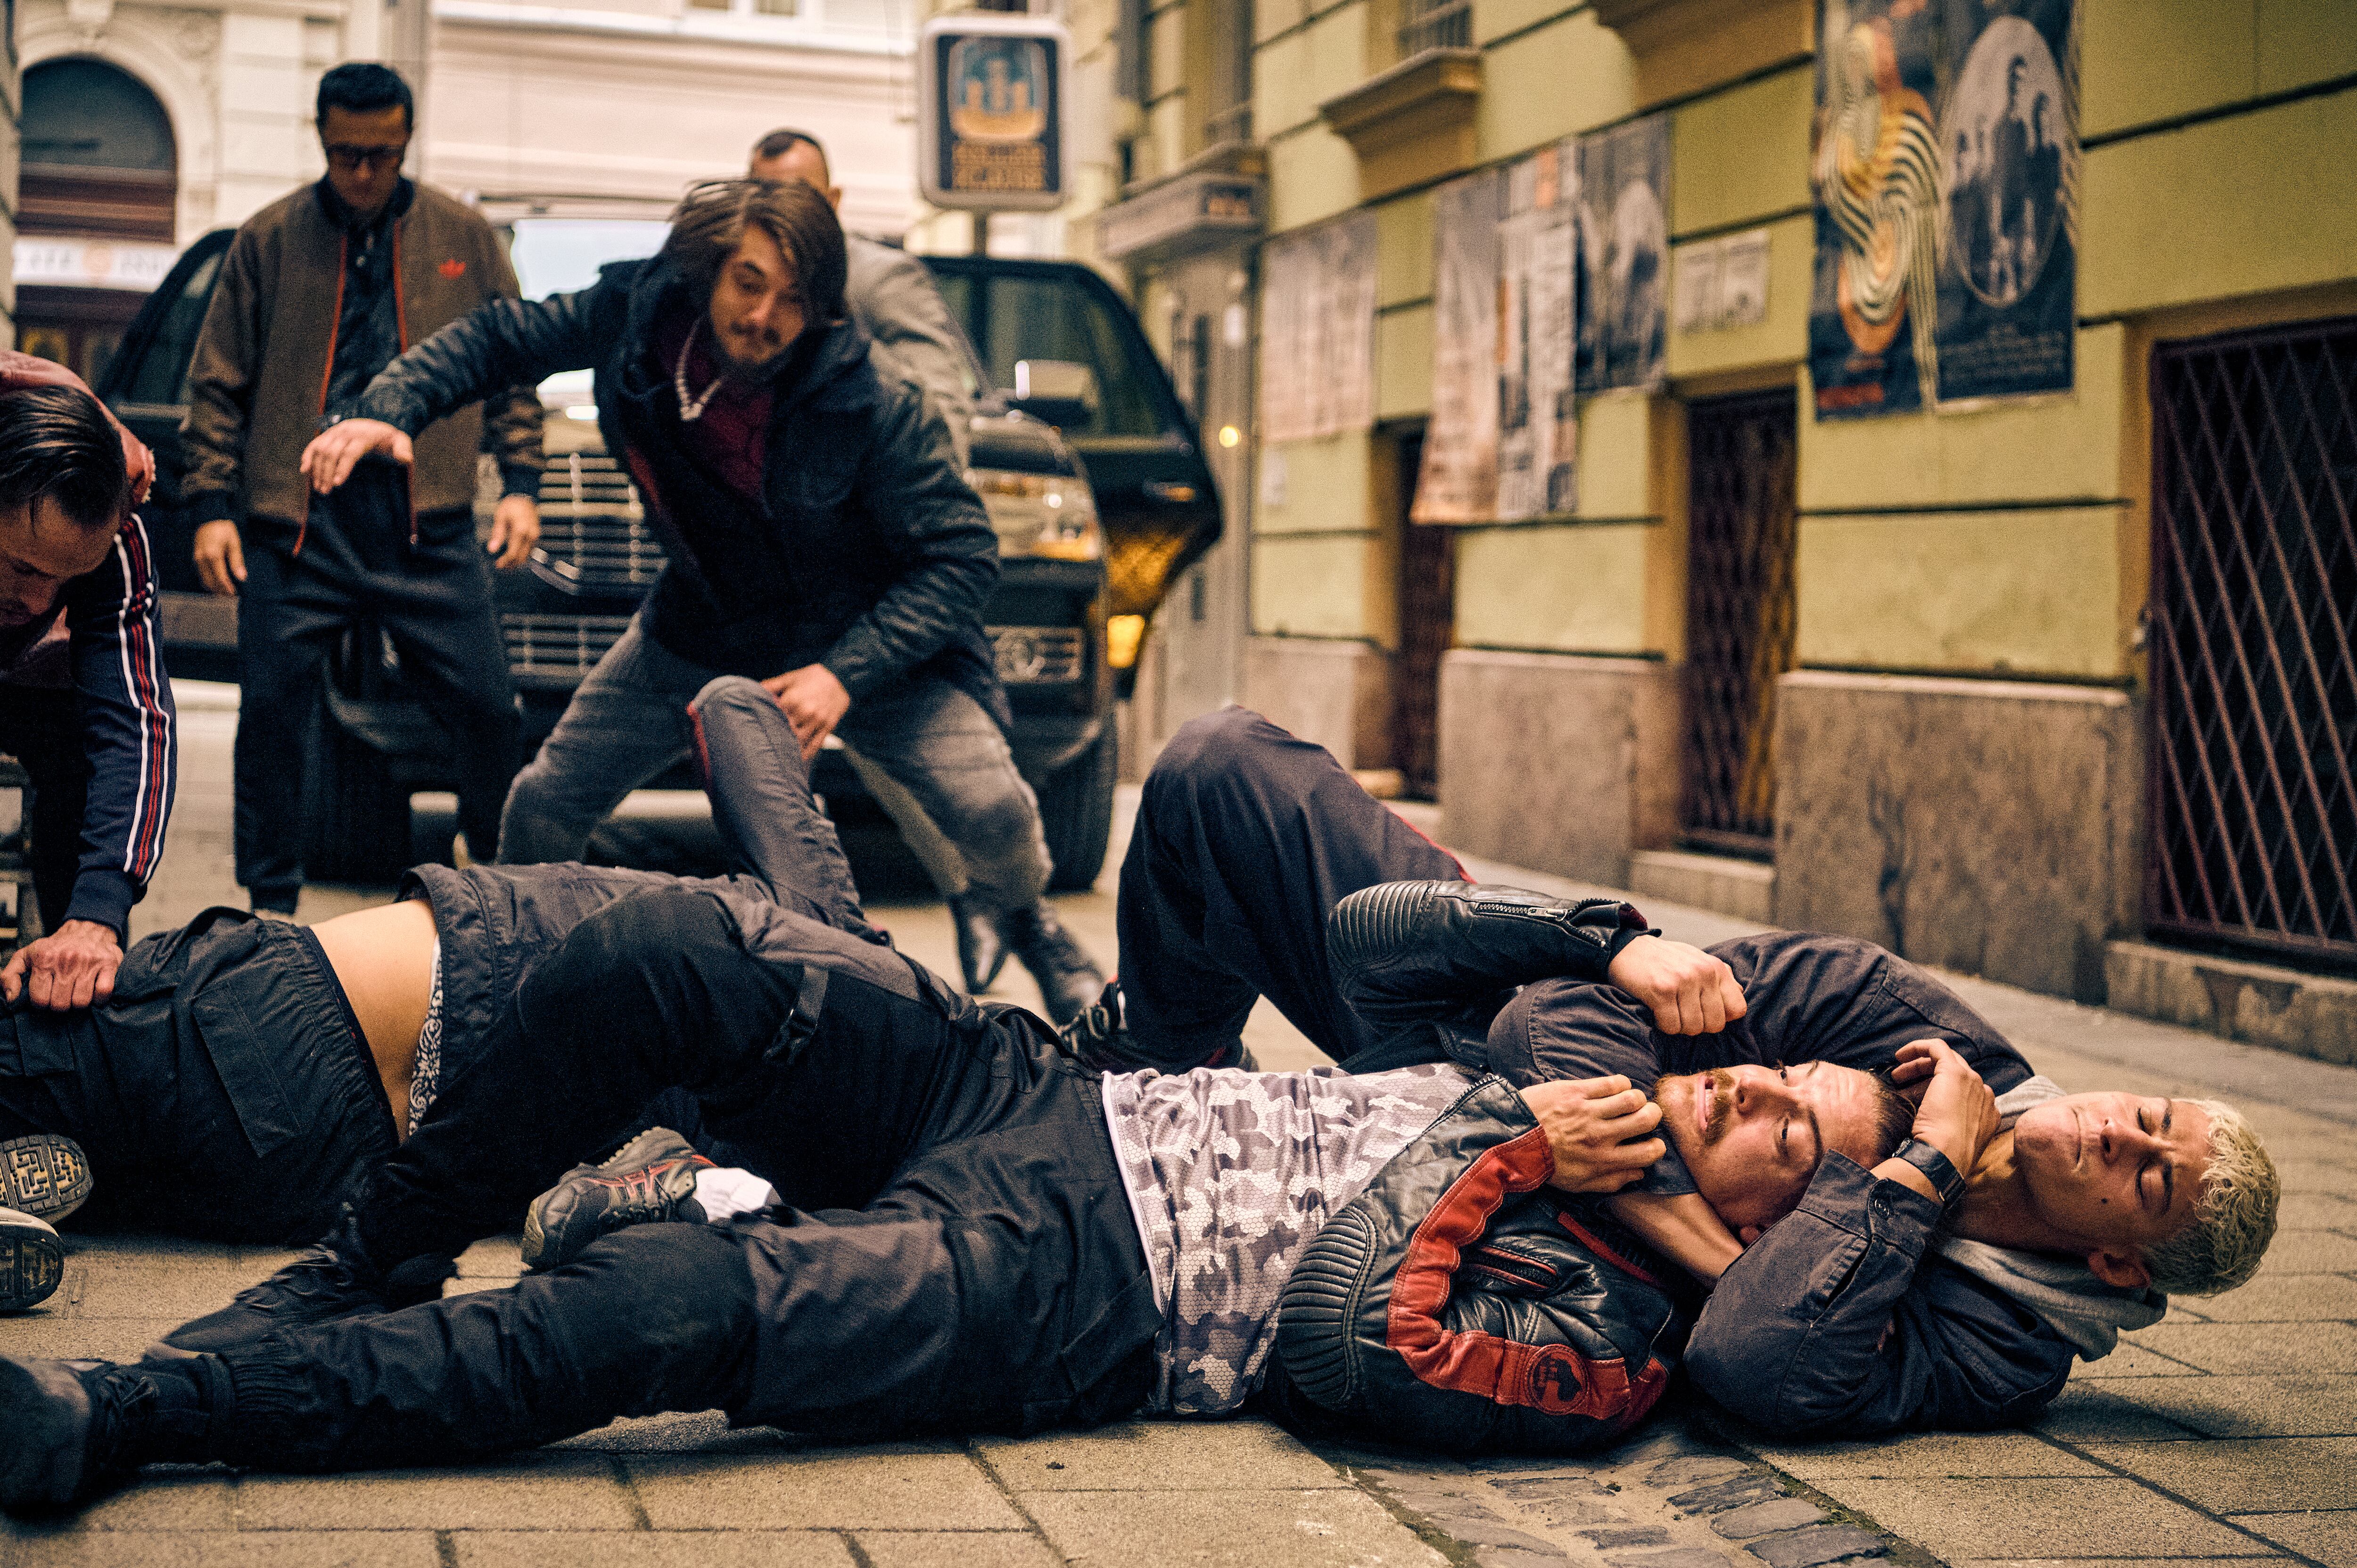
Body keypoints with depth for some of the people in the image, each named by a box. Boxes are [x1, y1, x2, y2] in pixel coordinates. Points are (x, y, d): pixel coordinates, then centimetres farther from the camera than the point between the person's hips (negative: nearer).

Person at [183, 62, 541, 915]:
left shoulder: (463, 237, 8)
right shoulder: (268, 240, 5)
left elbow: (510, 364, 13)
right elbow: (218, 382, 8)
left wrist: (521, 483, 4)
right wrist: (212, 505, 1)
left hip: (430, 526, 0)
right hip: (294, 525, 0)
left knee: (487, 710, -2)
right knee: (272, 714, -1)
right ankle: (273, 910, 13)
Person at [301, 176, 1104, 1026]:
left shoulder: (874, 410, -28)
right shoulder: (637, 316, -17)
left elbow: (962, 553, -23)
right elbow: (498, 340, 0)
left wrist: (846, 674, -33)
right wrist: (390, 409, -16)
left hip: (866, 638, -4)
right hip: (700, 633, 4)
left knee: (991, 812, -23)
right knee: (545, 805, 3)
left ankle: (1047, 952, 11)